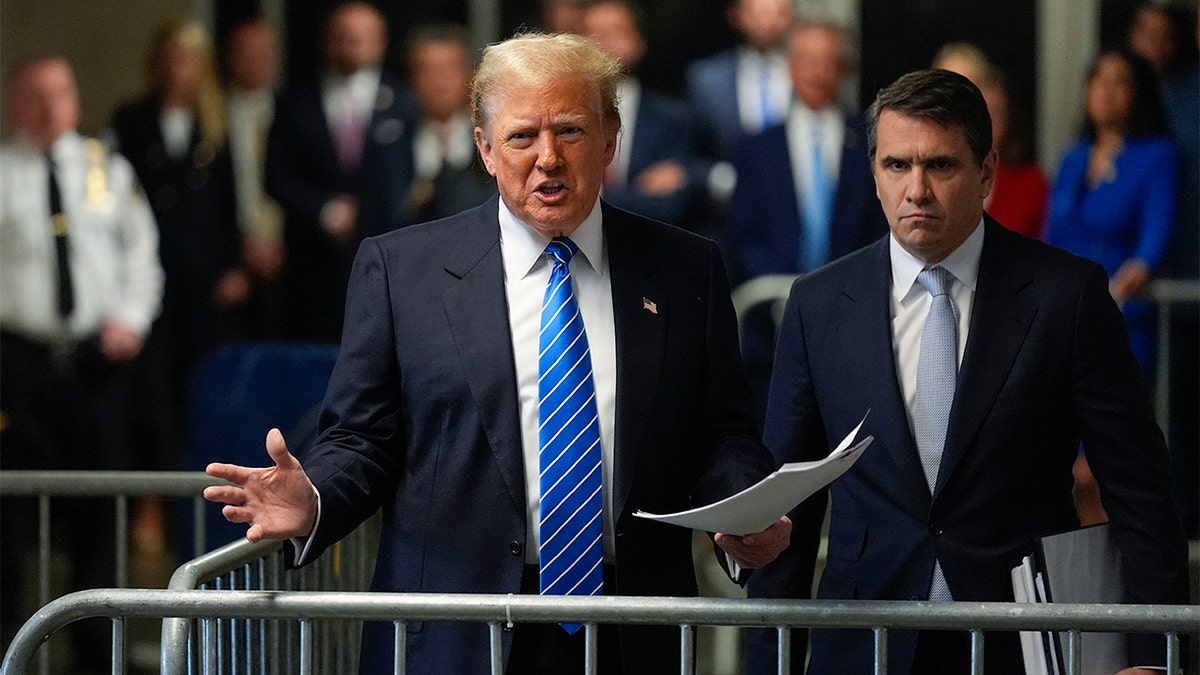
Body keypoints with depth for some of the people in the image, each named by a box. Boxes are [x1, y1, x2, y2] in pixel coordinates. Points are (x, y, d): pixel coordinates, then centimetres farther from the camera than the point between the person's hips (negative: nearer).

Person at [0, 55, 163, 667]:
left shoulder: (108, 170, 9)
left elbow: (141, 251, 13)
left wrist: (130, 318, -1)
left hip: (99, 356, 3)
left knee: (97, 499, 8)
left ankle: (98, 639, 18)